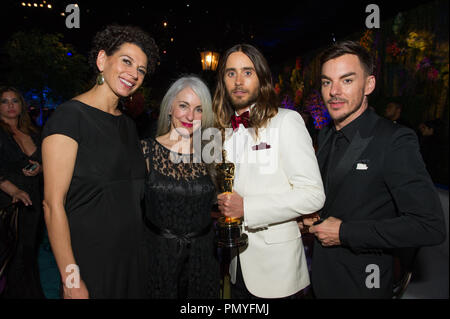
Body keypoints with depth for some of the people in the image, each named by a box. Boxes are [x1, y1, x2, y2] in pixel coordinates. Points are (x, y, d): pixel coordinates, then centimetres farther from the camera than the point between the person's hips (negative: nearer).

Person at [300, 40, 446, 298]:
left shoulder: (396, 141, -21)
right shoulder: (326, 135, 1)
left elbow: (431, 226, -24)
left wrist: (345, 233, -23)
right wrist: (309, 214, -4)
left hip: (362, 283, -6)